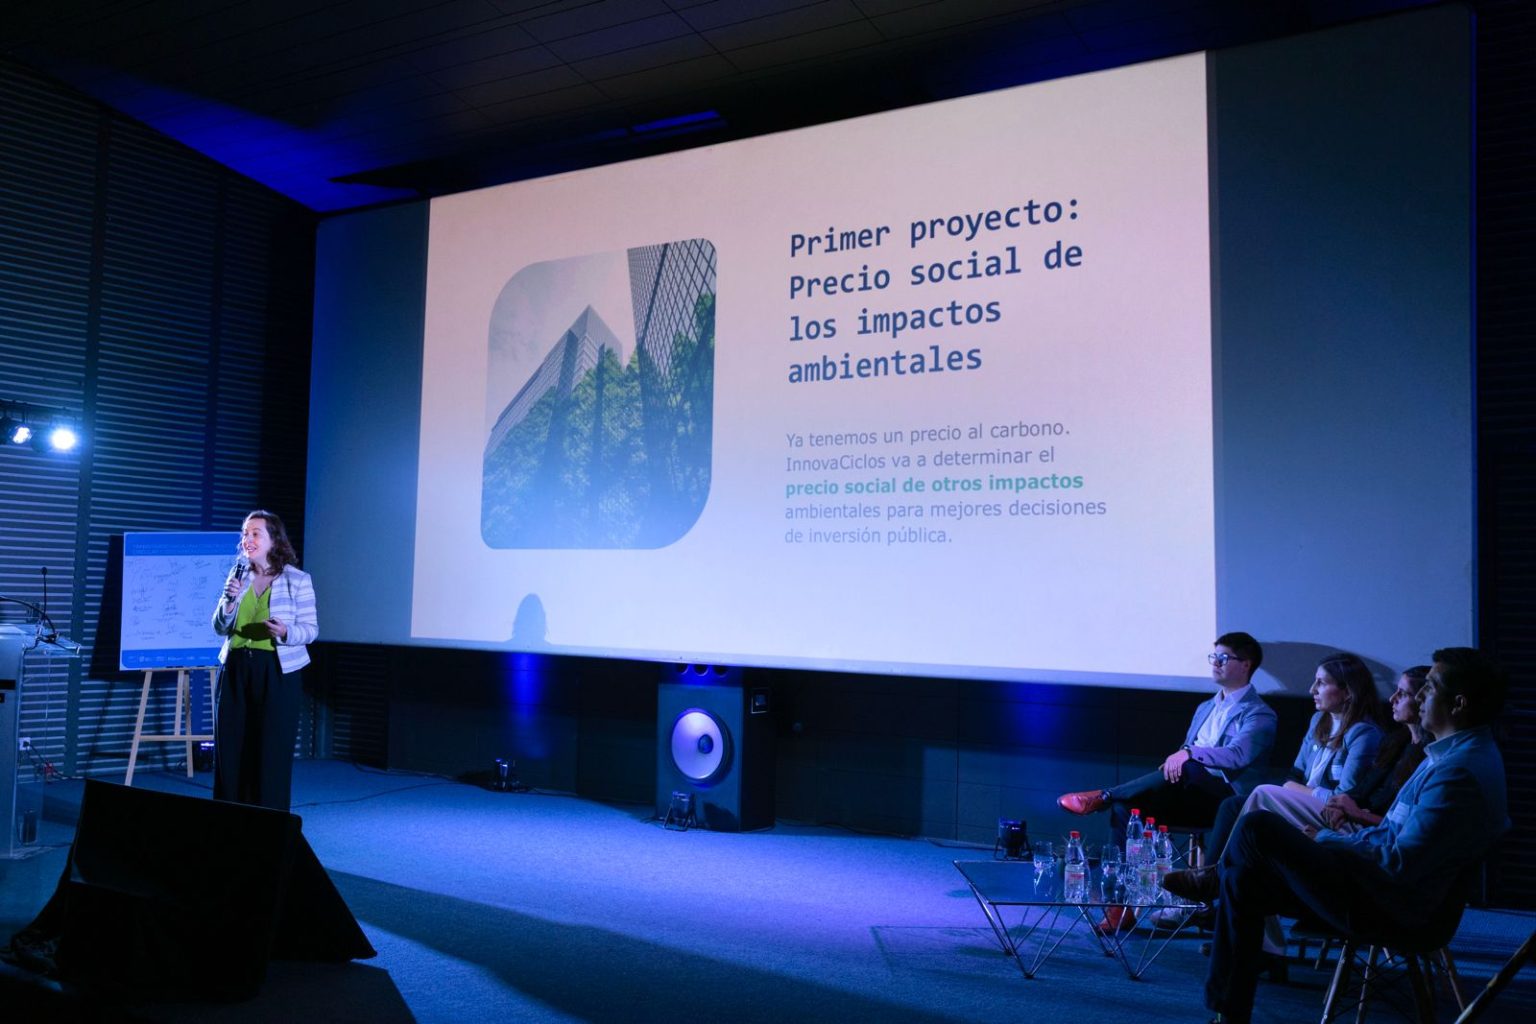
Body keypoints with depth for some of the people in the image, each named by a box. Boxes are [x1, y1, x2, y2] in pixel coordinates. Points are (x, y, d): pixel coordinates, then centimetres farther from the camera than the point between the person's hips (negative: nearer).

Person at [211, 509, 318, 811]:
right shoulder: (237, 575, 10)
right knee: (229, 746, 6)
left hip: (276, 671, -4)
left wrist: (285, 632, -23)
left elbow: (311, 628, -3)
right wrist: (229, 601, -7)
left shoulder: (298, 580, -3)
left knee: (272, 749, -1)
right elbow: (220, 628, 11)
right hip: (236, 668, 4)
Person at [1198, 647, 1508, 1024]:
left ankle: (1214, 878, 17)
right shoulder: (1464, 751, 13)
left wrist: (1326, 839, -10)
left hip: (1385, 907, -11)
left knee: (1256, 827, -15)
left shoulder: (1461, 772, -23)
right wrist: (1346, 837, 9)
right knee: (1243, 883, 3)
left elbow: (1399, 863, -24)